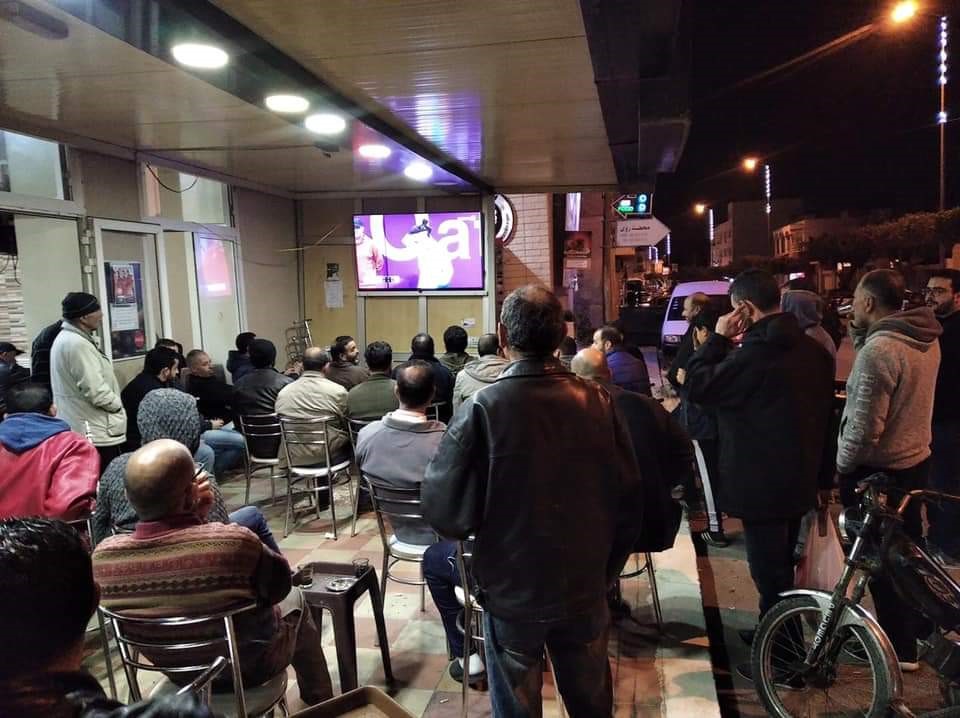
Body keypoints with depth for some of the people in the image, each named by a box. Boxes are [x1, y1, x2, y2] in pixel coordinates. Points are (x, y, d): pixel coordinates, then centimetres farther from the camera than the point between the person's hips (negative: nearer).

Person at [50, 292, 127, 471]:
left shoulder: (64, 338, 14)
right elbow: (96, 392, -23)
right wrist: (118, 405, -6)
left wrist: (114, 403, 16)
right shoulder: (78, 344, -19)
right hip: (96, 433, -11)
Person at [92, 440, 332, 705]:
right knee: (294, 598, 25)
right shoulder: (233, 543, -38)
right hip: (248, 666, -4)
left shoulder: (102, 556, -23)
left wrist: (192, 520, -9)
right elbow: (280, 585, -15)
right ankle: (318, 698, 45)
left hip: (175, 670, 4)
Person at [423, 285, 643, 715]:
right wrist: (606, 571, 9)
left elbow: (445, 511, -19)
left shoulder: (482, 409, -20)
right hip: (586, 589, 3)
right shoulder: (598, 402, -10)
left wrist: (483, 528, 3)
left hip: (512, 591, -3)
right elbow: (628, 499, -6)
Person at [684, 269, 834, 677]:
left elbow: (697, 385, -17)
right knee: (781, 564, 23)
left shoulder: (757, 352, -23)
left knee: (769, 571, 2)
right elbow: (822, 406, 14)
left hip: (763, 481, -10)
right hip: (798, 475, 10)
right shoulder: (809, 347, 6)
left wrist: (718, 338, -9)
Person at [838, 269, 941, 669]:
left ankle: (899, 648, 20)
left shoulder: (879, 349, -26)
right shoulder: (925, 339, 1)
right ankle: (918, 628, 39)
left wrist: (841, 466, -11)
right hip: (916, 459, 9)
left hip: (877, 470, -9)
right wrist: (858, 328, 1)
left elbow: (865, 426, -25)